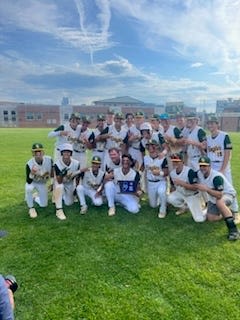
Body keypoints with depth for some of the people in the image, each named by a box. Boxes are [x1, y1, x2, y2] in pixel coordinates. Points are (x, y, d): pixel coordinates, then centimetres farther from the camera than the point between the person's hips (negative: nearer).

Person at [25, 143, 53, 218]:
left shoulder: (49, 159, -23)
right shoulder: (29, 164, -29)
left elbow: (52, 171, -2)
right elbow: (28, 181, -29)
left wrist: (52, 183, 2)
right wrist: (31, 174, -50)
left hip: (42, 183, 2)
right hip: (32, 182, -2)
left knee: (43, 204, 2)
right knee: (28, 188, -38)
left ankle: (34, 197, 36)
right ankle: (31, 208, -12)